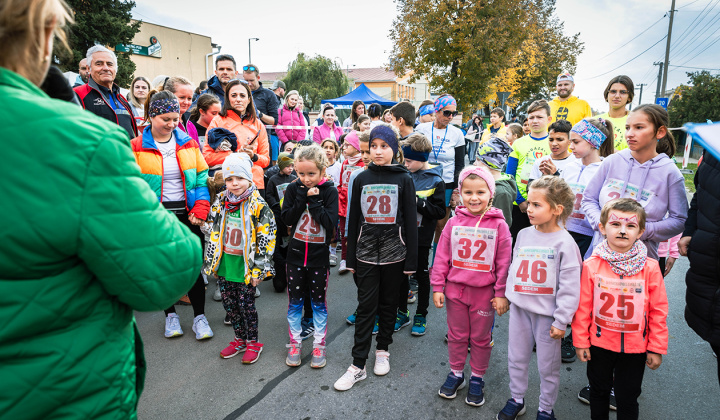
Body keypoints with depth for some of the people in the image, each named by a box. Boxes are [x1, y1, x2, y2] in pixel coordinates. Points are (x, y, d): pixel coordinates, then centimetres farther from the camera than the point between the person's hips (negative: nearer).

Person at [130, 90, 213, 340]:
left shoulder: (188, 143, 4)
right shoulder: (137, 148, -4)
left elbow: (202, 178, 4)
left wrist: (200, 209, -7)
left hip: (187, 214, 1)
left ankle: (199, 316, 18)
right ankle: (170, 315, 30)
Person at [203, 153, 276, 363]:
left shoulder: (258, 205, -14)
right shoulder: (220, 202, 3)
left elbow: (266, 238, -13)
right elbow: (211, 229, 14)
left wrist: (258, 269, -13)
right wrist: (213, 260, 9)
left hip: (245, 267, -5)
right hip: (224, 265, 6)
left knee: (246, 305, 5)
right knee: (229, 304, 15)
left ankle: (253, 343, 26)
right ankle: (240, 340, 34)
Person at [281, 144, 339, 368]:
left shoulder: (329, 191, -8)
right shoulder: (294, 189, -2)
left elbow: (331, 223, -17)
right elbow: (287, 219, -10)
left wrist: (313, 200, -20)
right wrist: (302, 197, -18)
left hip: (319, 257, -2)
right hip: (296, 254, 2)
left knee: (319, 303, 10)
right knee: (294, 301, 11)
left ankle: (319, 346, 23)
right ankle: (295, 343, 26)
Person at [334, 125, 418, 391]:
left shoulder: (403, 179, 0)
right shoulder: (361, 179, 5)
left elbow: (410, 221, -1)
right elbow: (354, 219, 6)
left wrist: (411, 259, -4)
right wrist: (350, 258, 4)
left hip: (394, 252, -1)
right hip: (366, 252, 1)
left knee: (388, 304, 12)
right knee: (365, 307, 0)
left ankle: (383, 350, 32)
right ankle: (357, 365, 7)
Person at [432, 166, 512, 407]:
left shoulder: (499, 225, -9)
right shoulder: (454, 223, -4)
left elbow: (504, 262, -6)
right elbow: (442, 257, 0)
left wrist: (501, 293, -6)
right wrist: (437, 287, -1)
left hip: (484, 293, -2)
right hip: (455, 289, 2)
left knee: (481, 338, 15)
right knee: (456, 335, 17)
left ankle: (477, 378, 34)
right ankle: (456, 374, 36)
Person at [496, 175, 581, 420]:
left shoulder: (564, 242, -14)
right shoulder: (523, 235, 2)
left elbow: (569, 287, -13)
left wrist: (561, 321, -12)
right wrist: (509, 295, 12)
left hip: (547, 313, -5)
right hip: (519, 308, 5)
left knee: (548, 366, 11)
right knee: (516, 358, 17)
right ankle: (516, 400, 36)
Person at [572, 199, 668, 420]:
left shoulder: (650, 268, -12)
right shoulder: (592, 265, -12)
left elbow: (659, 311, -5)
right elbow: (583, 306, -6)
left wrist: (656, 348, -2)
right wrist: (580, 341, -3)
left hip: (635, 347, 0)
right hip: (600, 343, 1)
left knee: (628, 397, 15)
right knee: (599, 390, 21)